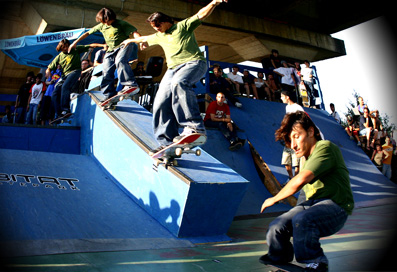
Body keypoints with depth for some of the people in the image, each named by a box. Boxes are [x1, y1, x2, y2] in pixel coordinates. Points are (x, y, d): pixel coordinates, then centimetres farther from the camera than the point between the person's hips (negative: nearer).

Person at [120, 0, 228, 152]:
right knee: (161, 103, -9)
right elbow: (145, 39, 48)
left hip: (194, 63, -7)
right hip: (173, 68, 7)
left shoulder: (183, 26, 10)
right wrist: (131, 40, 64)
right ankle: (167, 142, -4)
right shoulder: (159, 37, 29)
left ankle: (195, 127, -45)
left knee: (178, 83, -40)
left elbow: (201, 15, -3)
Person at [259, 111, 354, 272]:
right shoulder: (306, 157, 17)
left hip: (335, 206, -8)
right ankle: (280, 255, 27)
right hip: (312, 203, 8)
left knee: (301, 219, -36)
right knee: (276, 227, -8)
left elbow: (300, 180, -24)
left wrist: (274, 199, -12)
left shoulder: (325, 147, -14)